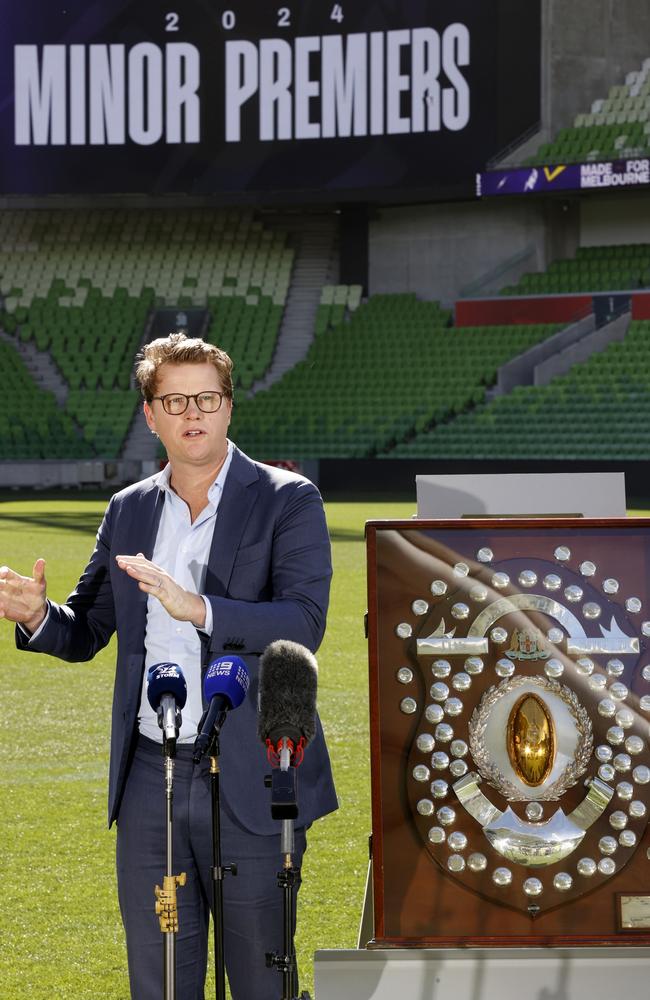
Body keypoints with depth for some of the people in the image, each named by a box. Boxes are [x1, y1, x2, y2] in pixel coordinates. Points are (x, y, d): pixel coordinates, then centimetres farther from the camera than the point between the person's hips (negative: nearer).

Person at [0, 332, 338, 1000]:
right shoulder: (128, 511, 12)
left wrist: (197, 609, -29)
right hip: (149, 776, 4)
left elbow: (304, 624, -15)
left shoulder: (287, 501, -3)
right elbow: (86, 632, 18)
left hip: (249, 785, -4)